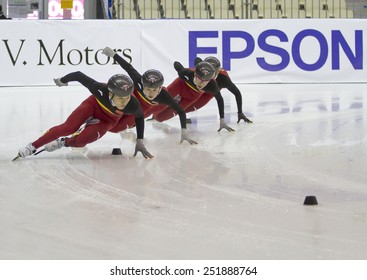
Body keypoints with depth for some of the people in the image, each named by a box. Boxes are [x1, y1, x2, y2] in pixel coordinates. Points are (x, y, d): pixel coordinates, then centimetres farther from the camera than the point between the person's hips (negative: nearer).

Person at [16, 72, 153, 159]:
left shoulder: (133, 105, -38)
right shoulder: (100, 90, -41)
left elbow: (139, 117, -12)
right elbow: (79, 75, -25)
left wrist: (140, 142, -9)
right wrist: (62, 80, -6)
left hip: (108, 120, 1)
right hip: (94, 105, -1)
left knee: (81, 140, -19)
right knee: (69, 128, -18)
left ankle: (64, 143, 15)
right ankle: (33, 146, -4)